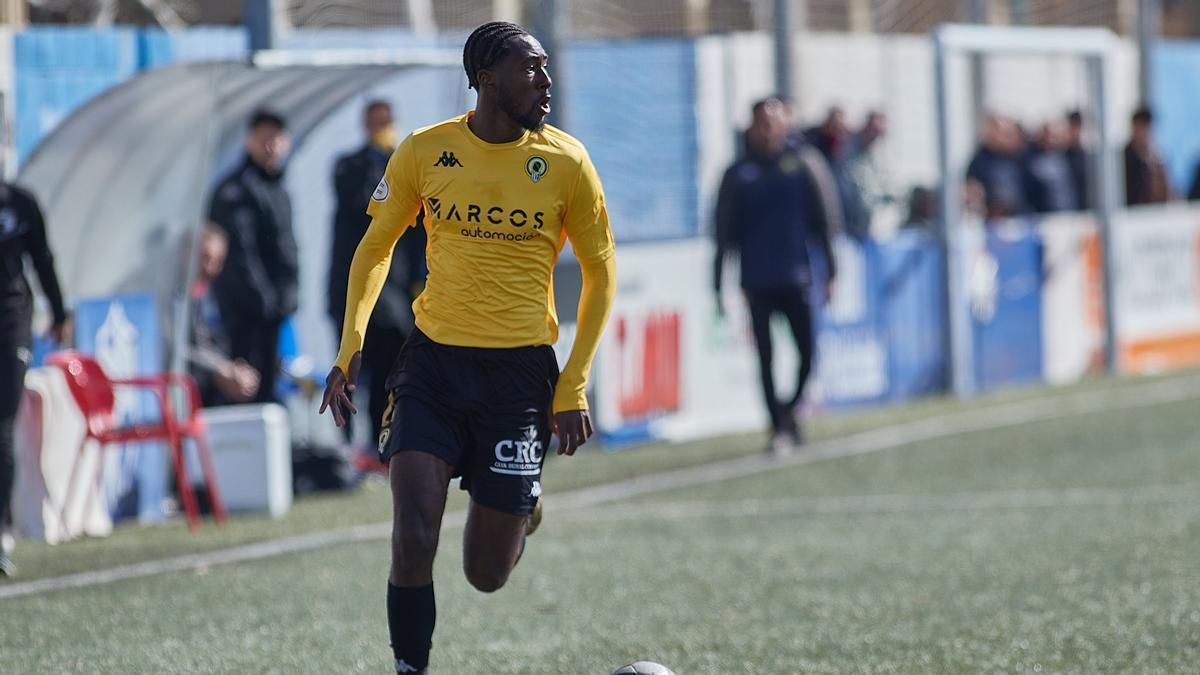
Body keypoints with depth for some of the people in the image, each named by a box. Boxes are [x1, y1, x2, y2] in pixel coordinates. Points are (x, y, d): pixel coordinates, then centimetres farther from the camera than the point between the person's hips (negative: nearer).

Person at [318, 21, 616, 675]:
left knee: (487, 576, 4)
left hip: (521, 372, 0)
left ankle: (521, 511, 38)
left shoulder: (565, 162, -3)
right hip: (434, 362, 1)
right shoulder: (424, 152, -1)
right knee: (413, 540, -17)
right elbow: (376, 248, 13)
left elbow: (600, 273, 5)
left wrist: (573, 388, -1)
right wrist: (350, 347, 3)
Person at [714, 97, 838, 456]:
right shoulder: (738, 175, 2)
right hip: (757, 283, -1)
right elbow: (725, 232, 4)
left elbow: (820, 221, 7)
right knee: (765, 357, -1)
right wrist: (718, 283, 1)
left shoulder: (798, 167, 4)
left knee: (807, 353, -3)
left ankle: (789, 410, 20)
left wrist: (829, 271, 4)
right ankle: (778, 428, 6)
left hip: (796, 278, 1)